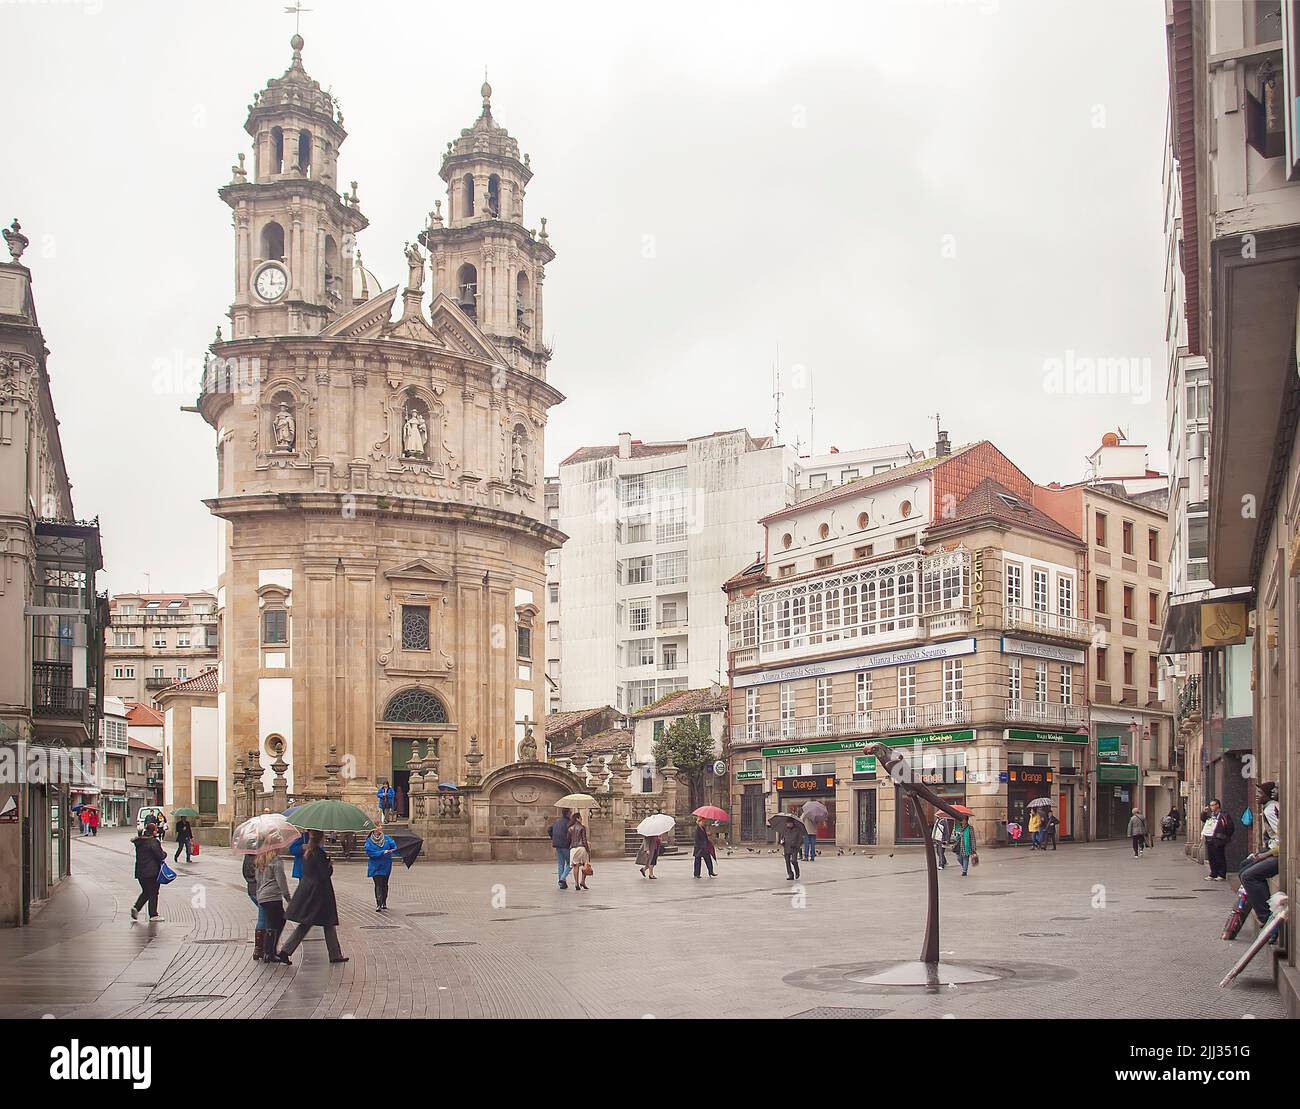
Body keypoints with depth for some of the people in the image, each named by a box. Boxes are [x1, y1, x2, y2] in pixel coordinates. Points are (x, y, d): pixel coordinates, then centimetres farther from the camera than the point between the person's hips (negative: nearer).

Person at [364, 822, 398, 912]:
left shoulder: (387, 838, 4)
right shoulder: (369, 841, -4)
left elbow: (394, 846, -6)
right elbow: (369, 852, -14)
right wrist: (382, 852, -21)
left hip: (386, 866, 3)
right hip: (375, 866, -3)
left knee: (384, 884, 11)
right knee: (378, 885, -11)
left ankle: (384, 903, 25)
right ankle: (378, 905, -14)